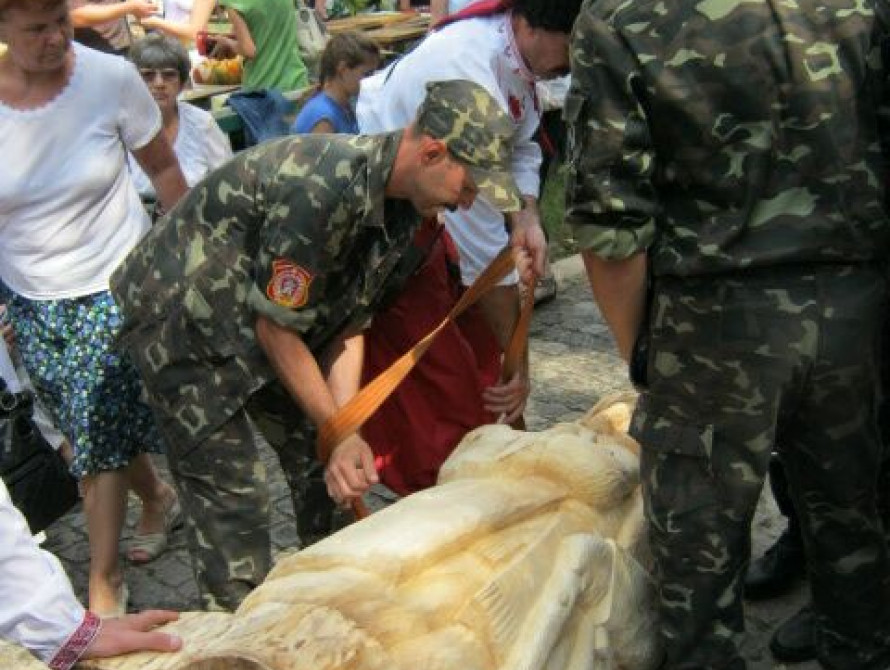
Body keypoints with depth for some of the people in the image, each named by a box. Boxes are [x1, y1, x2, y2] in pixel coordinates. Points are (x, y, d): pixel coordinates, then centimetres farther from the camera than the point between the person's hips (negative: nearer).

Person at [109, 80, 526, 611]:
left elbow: (349, 324, -4)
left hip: (260, 312, 8)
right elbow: (275, 327, -25)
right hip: (180, 317, -8)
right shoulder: (323, 185, -34)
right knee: (231, 490, -8)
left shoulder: (400, 208, -6)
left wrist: (345, 432, -15)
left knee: (320, 459, 10)